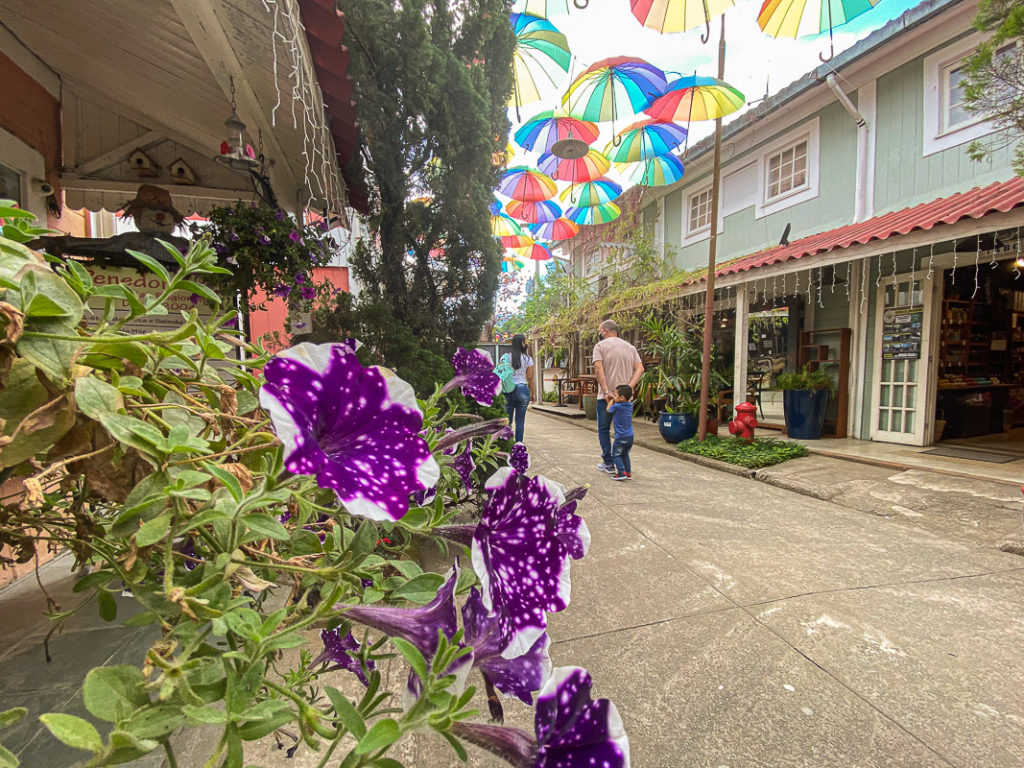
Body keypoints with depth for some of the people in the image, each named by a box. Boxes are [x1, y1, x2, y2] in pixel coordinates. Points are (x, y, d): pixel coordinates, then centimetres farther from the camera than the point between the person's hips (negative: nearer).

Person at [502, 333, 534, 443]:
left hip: (508, 390, 0)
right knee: (520, 421, 5)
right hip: (523, 390, 0)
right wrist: (533, 393, 11)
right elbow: (530, 378, 3)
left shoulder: (505, 357, 1)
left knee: (507, 420, 7)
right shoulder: (528, 359, 1)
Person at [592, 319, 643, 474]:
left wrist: (606, 392, -18)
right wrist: (629, 387, -9)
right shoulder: (630, 347, 12)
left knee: (604, 429, 8)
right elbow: (639, 368, 0)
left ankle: (608, 464, 7)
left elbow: (598, 368, -16)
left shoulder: (600, 345, -3)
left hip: (606, 396, -4)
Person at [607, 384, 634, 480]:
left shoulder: (616, 406, -16)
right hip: (630, 436, 7)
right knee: (625, 454, 20)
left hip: (620, 437, -7)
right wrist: (613, 399, 23)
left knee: (616, 455, 5)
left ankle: (622, 472, -3)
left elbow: (608, 410, 4)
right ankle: (628, 473, 21)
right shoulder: (630, 406, 2)